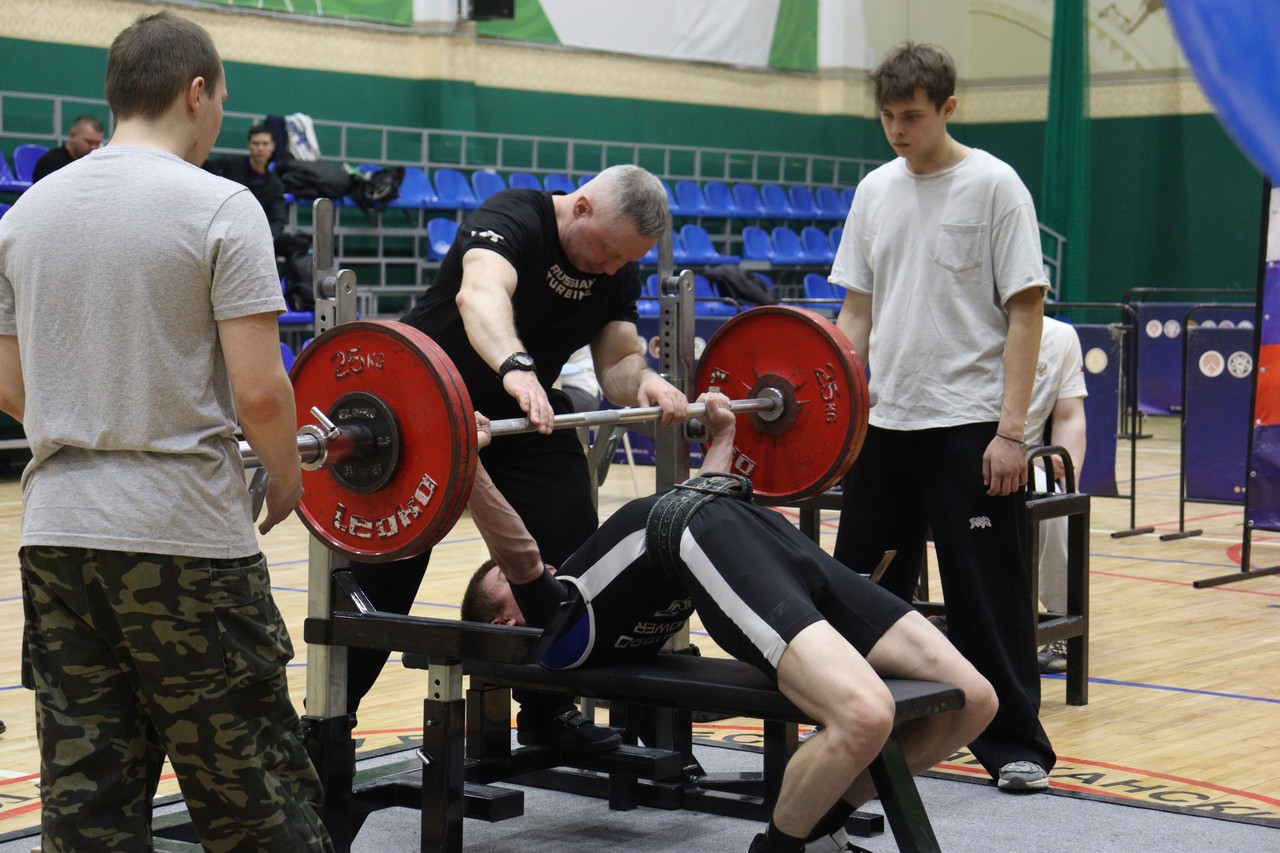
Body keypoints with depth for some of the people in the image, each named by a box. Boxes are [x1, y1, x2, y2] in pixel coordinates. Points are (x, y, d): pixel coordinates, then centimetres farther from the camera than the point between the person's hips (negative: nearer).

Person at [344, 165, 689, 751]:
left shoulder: (619, 270, -6)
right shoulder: (511, 220, -27)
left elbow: (617, 364, -7)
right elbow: (479, 294, -48)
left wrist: (645, 383, -31)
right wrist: (516, 367, -67)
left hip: (528, 412, 6)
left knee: (570, 555, -1)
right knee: (382, 573, -4)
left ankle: (547, 711, 16)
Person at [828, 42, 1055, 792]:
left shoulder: (994, 186, -6)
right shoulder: (875, 191, 9)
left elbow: (1025, 312, -8)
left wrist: (1011, 430, -14)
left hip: (969, 426, -5)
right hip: (886, 422, 6)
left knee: (988, 592, -1)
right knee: (862, 584, 10)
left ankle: (1016, 743, 10)